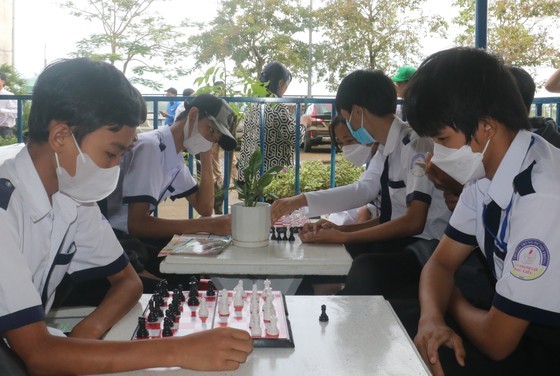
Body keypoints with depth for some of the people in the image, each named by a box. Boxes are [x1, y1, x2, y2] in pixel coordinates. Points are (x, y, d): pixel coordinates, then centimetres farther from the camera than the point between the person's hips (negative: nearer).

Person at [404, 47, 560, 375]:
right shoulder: (487, 171, -3)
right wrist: (431, 318, -15)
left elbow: (496, 340, -23)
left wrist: (452, 301, -2)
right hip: (517, 326, 7)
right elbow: (442, 263, 5)